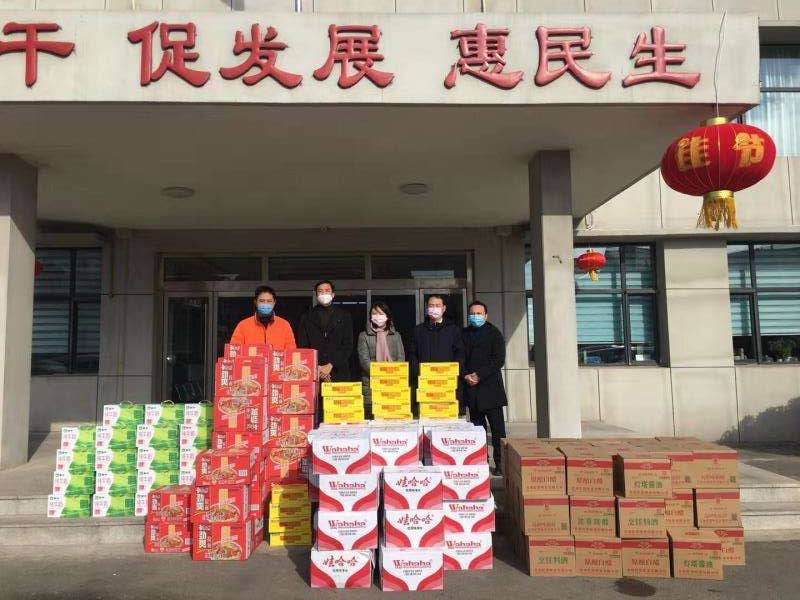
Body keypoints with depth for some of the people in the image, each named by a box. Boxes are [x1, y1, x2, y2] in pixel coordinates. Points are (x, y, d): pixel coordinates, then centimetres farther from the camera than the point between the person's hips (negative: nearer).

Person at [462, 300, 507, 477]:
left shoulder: (494, 333, 1)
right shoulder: (464, 334, 12)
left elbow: (499, 360, -7)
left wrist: (479, 375, -13)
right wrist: (466, 376, -6)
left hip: (490, 387, -4)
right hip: (471, 388, 4)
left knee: (497, 428, -2)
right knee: (477, 426, 8)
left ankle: (500, 463, 3)